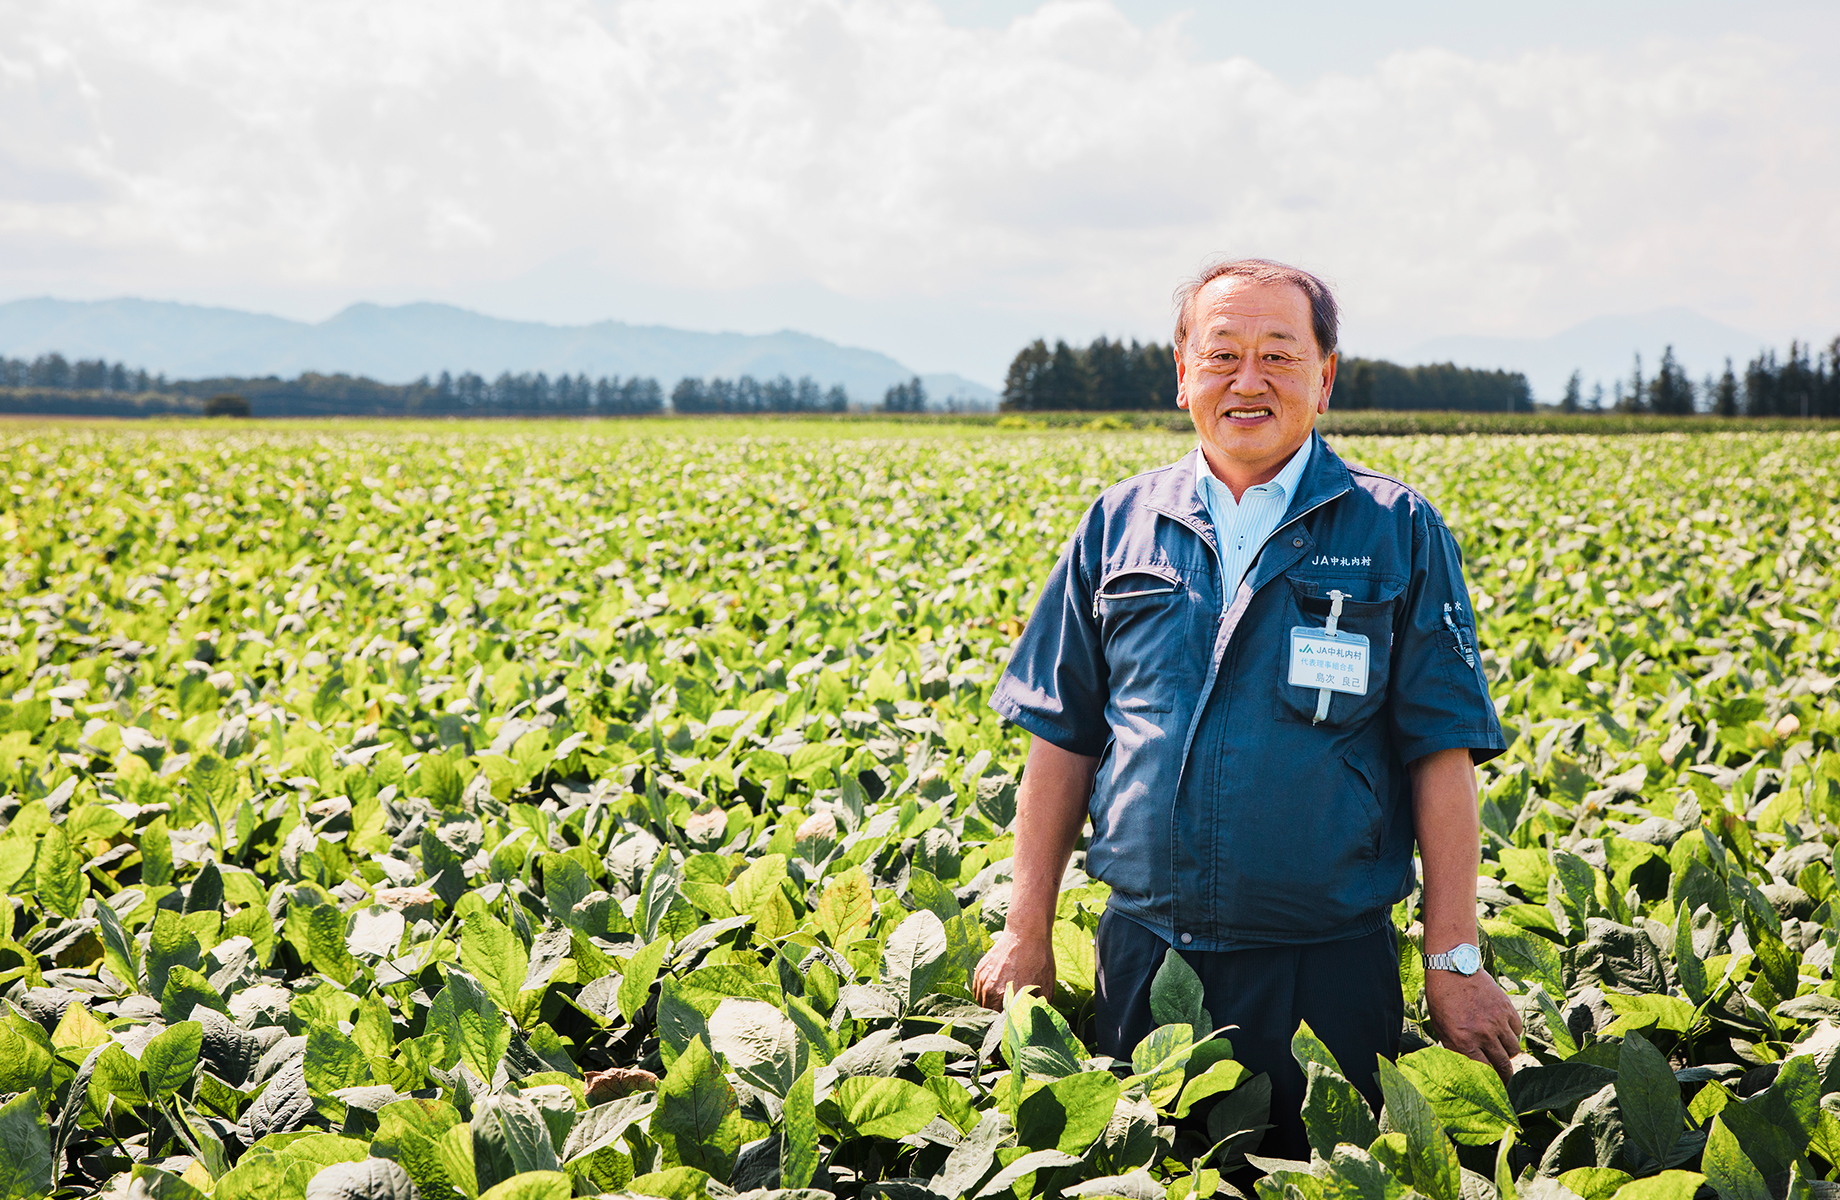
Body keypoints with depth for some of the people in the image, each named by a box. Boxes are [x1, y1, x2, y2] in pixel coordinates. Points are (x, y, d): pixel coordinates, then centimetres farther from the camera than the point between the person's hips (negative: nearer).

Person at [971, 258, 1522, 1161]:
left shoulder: (1399, 534, 0)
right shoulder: (1119, 526, 5)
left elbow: (1441, 756, -2)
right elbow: (1063, 740, 9)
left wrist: (1454, 961, -5)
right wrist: (1026, 933, 6)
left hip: (1330, 972, -2)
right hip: (1144, 961, 2)